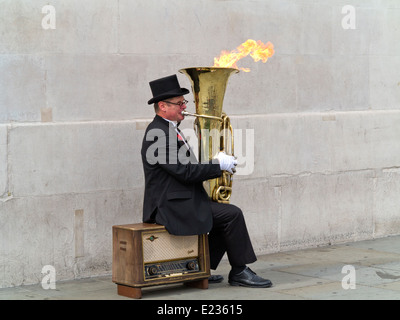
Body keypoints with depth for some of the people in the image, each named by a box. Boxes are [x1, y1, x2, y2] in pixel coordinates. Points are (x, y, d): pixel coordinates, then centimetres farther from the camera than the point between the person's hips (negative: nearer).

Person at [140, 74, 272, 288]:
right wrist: (219, 164, -14)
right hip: (172, 206, -11)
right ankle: (239, 272, 0)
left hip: (179, 202, 11)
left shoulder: (168, 129, 16)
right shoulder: (158, 134, -18)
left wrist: (216, 163, 6)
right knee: (232, 214, -13)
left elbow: (186, 167, 19)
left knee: (227, 215, 12)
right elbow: (186, 173, -22)